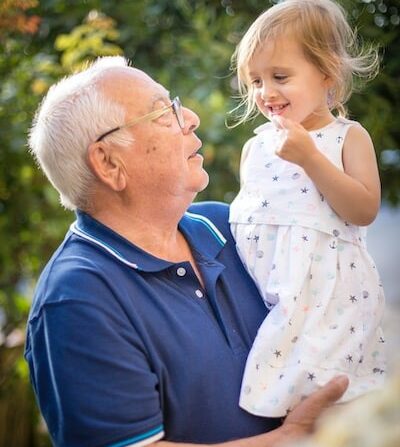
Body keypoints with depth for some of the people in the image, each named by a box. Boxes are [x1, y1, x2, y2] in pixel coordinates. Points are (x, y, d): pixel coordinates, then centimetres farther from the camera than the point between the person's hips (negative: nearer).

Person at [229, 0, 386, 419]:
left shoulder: (348, 137, 0)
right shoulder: (256, 145, 12)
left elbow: (364, 211, -12)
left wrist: (310, 157, -17)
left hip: (325, 290, -3)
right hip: (263, 291, 4)